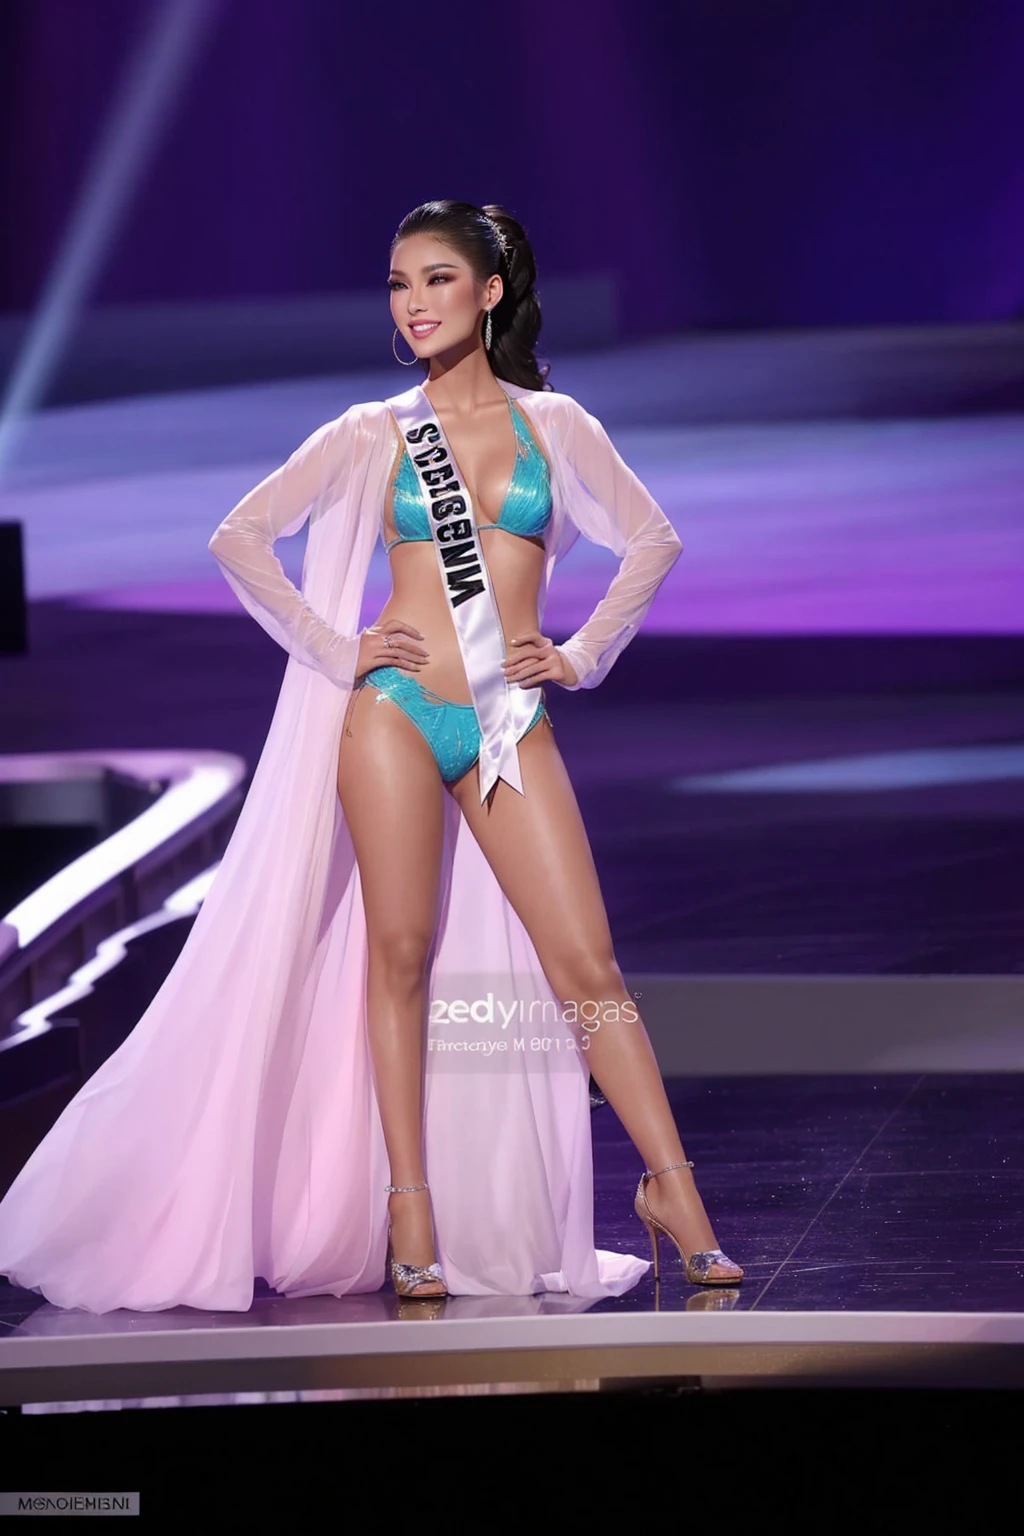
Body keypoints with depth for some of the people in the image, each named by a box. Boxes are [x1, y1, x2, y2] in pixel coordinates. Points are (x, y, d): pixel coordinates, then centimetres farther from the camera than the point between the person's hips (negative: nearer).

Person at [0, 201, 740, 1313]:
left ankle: (671, 1190, -1)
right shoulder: (372, 436, 5)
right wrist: (333, 649, 0)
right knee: (399, 956, -1)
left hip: (512, 721, 0)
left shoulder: (552, 424, 7)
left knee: (584, 961, -5)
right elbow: (238, 538, 6)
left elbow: (652, 540, 17)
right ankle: (409, 1210, 5)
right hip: (395, 711, 0)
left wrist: (584, 654, 7)